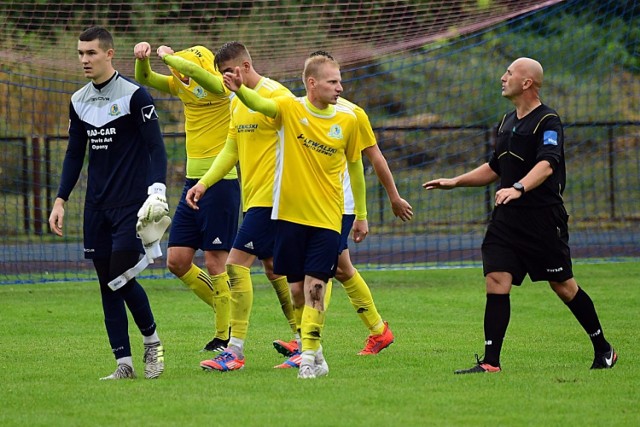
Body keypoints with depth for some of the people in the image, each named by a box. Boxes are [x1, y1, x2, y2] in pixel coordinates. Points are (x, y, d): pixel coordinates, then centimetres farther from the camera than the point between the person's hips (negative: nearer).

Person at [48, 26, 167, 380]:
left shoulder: (134, 95, -8)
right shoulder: (79, 101, 10)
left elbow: (155, 147, -10)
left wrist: (157, 189, -23)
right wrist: (60, 200, 10)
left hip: (131, 204, -6)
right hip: (97, 206, 6)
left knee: (122, 278, -12)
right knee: (107, 284, 2)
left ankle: (152, 342, 11)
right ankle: (123, 363, 5)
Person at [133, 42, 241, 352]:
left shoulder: (220, 88, -14)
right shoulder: (182, 86, 9)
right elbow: (144, 79, 8)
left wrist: (168, 55, -22)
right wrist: (142, 57, -13)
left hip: (221, 181, -8)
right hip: (193, 181, 8)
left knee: (215, 263, -5)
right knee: (177, 261, 6)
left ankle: (225, 336, 6)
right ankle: (223, 310, 25)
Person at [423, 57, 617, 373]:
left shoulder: (548, 122, -11)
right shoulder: (508, 122, 15)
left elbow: (546, 165, -27)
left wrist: (519, 188, -44)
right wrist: (455, 182, 22)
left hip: (543, 218, -7)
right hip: (506, 218, 7)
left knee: (563, 286, 2)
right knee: (496, 282, -6)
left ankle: (603, 350, 20)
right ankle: (491, 362, -8)